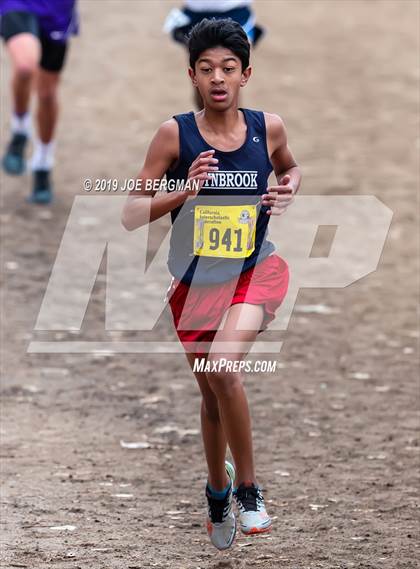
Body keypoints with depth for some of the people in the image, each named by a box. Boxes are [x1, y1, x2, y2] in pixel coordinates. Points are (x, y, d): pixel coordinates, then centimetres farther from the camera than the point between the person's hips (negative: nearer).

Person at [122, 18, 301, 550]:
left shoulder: (268, 127, -7)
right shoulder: (175, 134, -12)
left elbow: (290, 167, 18)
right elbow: (131, 216, -11)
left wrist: (287, 192, -4)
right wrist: (184, 191, -26)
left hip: (256, 271, -2)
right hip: (195, 280, 2)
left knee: (223, 366, -28)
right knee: (212, 393, 16)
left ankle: (247, 486, -9)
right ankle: (218, 489, 44)